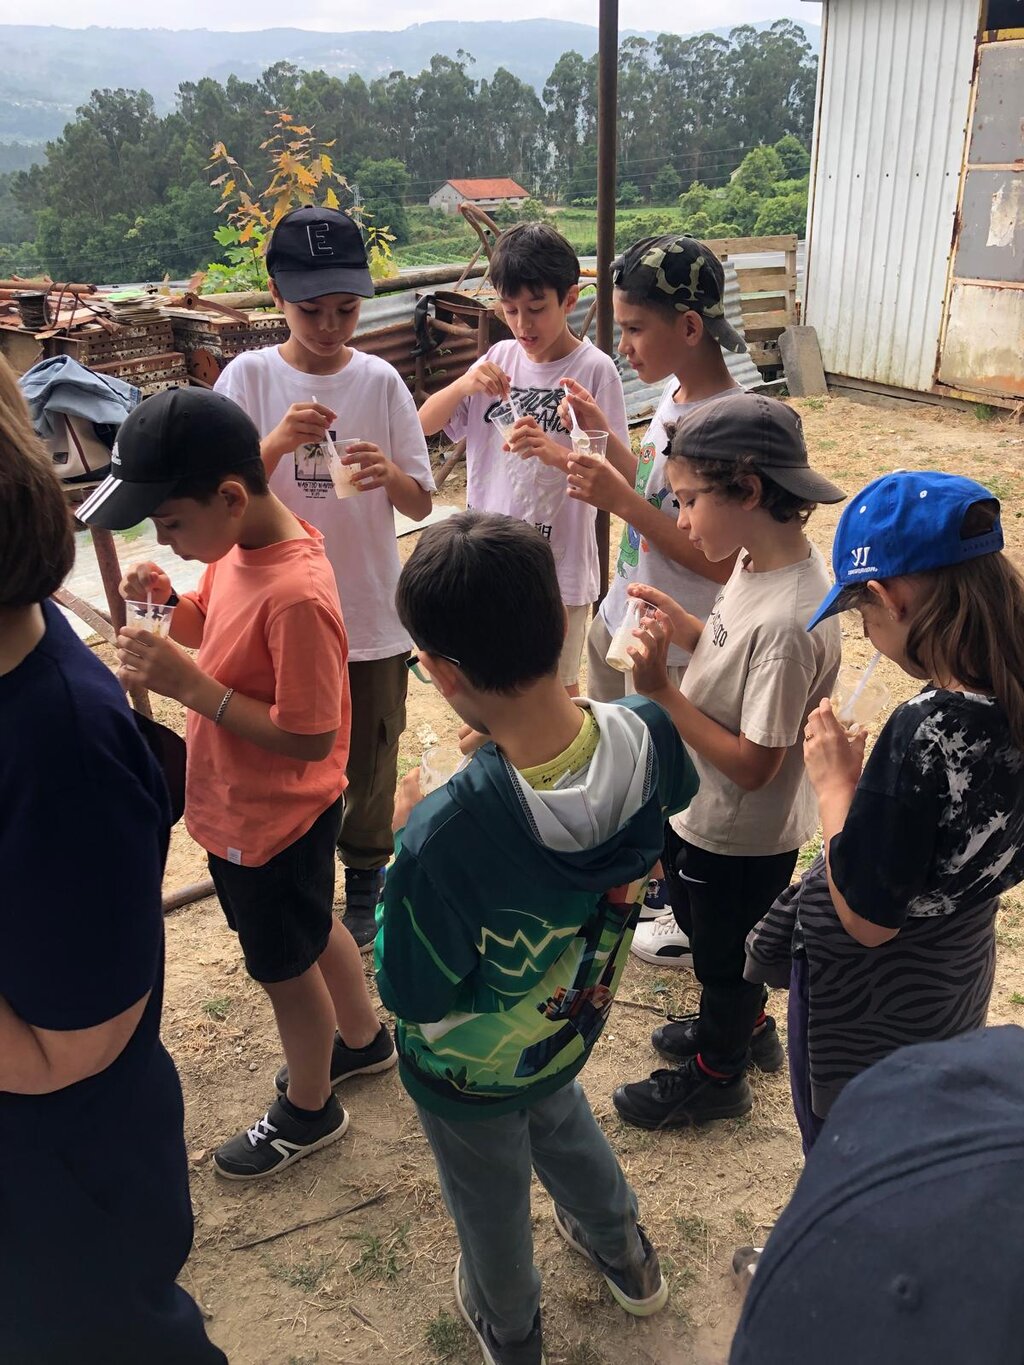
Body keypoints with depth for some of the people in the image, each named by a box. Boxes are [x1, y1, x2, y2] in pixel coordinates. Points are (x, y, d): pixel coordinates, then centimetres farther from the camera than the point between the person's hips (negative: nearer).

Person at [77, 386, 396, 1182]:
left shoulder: (296, 596, -34)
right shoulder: (240, 545, -7)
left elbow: (308, 737, -29)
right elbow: (219, 624, 8)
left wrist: (188, 684, -31)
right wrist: (168, 598, -12)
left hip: (271, 822, -8)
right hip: (249, 807, 8)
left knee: (286, 966, 15)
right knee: (313, 930, 28)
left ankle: (308, 1111, 41)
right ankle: (364, 1039, 54)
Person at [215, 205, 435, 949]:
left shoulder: (381, 382, -4)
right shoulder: (249, 377, -6)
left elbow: (422, 505, -3)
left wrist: (391, 474, -25)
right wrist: (276, 443, -27)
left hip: (371, 615, 1)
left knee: (369, 761, 15)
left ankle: (366, 877, 38)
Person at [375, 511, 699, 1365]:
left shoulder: (443, 840, -45)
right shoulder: (647, 736, -29)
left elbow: (414, 997, -26)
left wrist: (406, 836, -17)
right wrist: (526, 734, 0)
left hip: (472, 1075, -4)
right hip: (571, 1029, 5)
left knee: (492, 1205, 28)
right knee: (560, 1120, 38)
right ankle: (627, 1258, 64)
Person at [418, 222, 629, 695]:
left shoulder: (594, 369, -12)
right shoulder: (500, 359, 2)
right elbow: (424, 423, 2)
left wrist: (558, 454, -32)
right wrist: (464, 384, -17)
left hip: (558, 564, -4)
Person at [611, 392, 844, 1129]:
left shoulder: (787, 621, -35)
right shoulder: (766, 559, -8)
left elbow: (752, 765, -29)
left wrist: (662, 689, -30)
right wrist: (682, 624, -9)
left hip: (739, 836, -8)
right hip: (708, 815, 8)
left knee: (724, 956, 18)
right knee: (716, 941, 31)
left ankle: (716, 1074, 45)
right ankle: (743, 1026, 57)